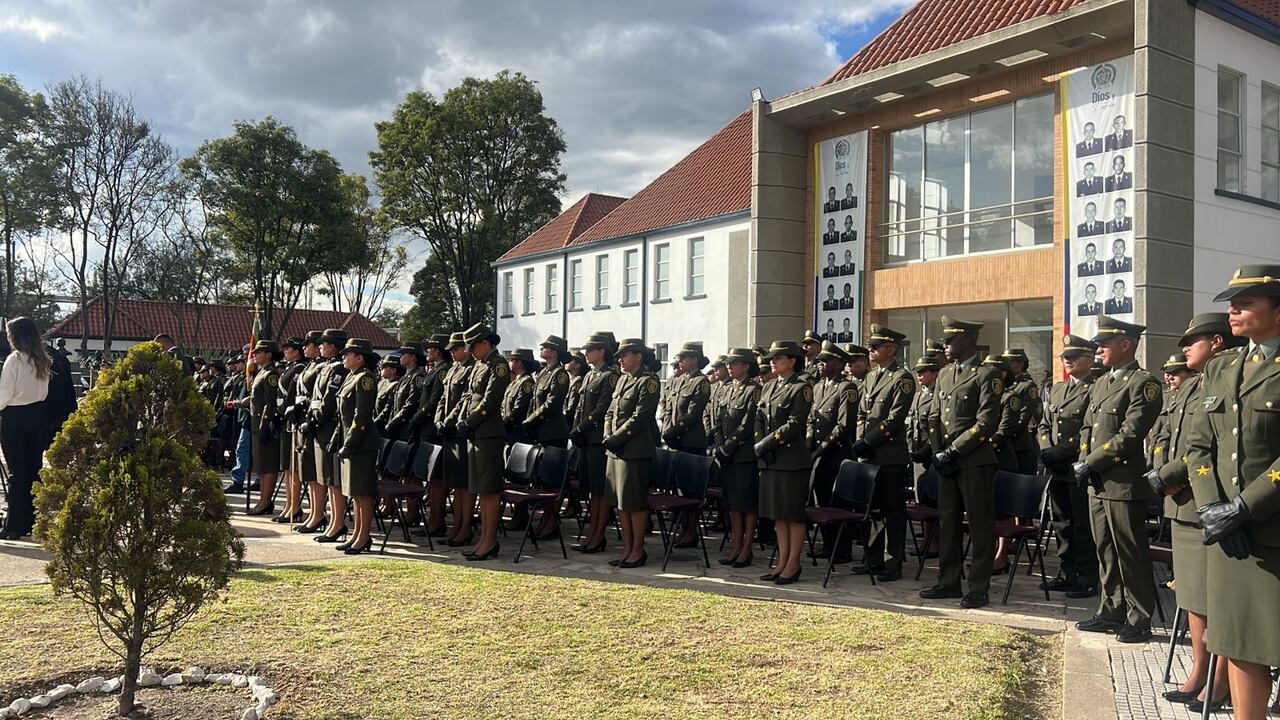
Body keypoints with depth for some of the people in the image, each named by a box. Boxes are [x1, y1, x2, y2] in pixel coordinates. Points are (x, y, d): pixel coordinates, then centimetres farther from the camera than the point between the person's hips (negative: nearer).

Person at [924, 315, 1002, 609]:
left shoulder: (987, 375, -7)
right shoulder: (944, 374, 15)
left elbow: (986, 423, -14)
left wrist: (954, 451, -15)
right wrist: (939, 453, 2)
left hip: (975, 461, -7)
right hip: (945, 461, 7)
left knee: (980, 525, 1)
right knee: (947, 522, 12)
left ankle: (979, 588, 8)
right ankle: (949, 582, 22)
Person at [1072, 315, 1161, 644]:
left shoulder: (1143, 383, -10)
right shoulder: (1100, 384, 17)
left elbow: (1130, 435, -18)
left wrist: (1090, 463, -15)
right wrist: (1084, 462, 2)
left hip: (1124, 484, -8)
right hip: (1097, 484, 8)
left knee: (1131, 554, 0)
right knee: (1106, 552, 15)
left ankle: (1139, 620, 10)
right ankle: (1112, 611, 25)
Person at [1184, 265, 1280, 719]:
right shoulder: (1219, 370, 14)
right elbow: (1198, 445, 10)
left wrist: (1243, 508, -17)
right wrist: (1211, 508, -4)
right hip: (1229, 533, 6)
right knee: (1239, 643, 11)